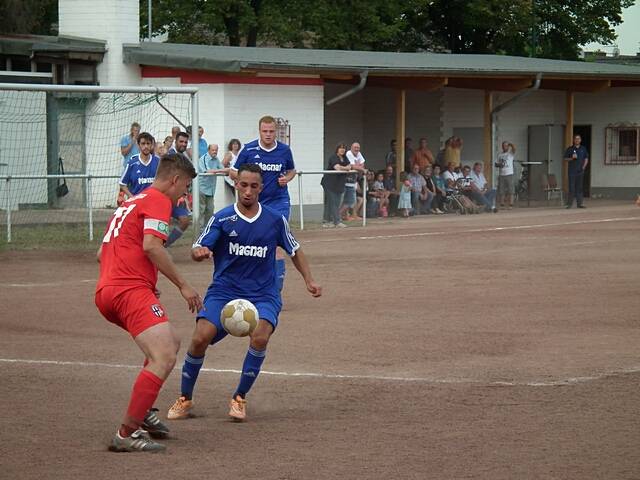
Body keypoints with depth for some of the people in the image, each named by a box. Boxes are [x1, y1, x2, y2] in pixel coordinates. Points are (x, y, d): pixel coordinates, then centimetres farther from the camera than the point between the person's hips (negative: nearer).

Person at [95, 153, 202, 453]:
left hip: (106, 292, 10)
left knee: (171, 343, 26)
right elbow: (151, 246, -16)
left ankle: (143, 413, 26)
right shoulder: (158, 201, -1)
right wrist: (183, 285, -12)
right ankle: (127, 434, -26)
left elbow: (102, 254, 31)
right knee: (164, 358, -20)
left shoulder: (131, 203, 28)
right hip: (131, 291, -10)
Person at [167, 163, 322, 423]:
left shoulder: (276, 219, 3)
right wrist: (199, 253, -34)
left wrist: (309, 280, 9)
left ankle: (239, 398, -8)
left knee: (260, 337, -29)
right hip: (224, 291, 0)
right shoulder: (221, 219, -2)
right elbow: (197, 250, -9)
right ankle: (184, 400, 2)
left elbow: (294, 250, 18)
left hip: (263, 294, 1)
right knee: (200, 338, -21)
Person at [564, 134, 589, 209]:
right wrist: (572, 158, -14)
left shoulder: (583, 149, 11)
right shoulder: (570, 149, 2)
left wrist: (583, 167, 2)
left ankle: (579, 203, 8)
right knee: (571, 188, -7)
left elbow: (586, 159, 15)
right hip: (572, 171, -3)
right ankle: (569, 204, -3)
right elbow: (565, 159, 3)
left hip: (580, 171, 3)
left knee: (579, 188, 5)